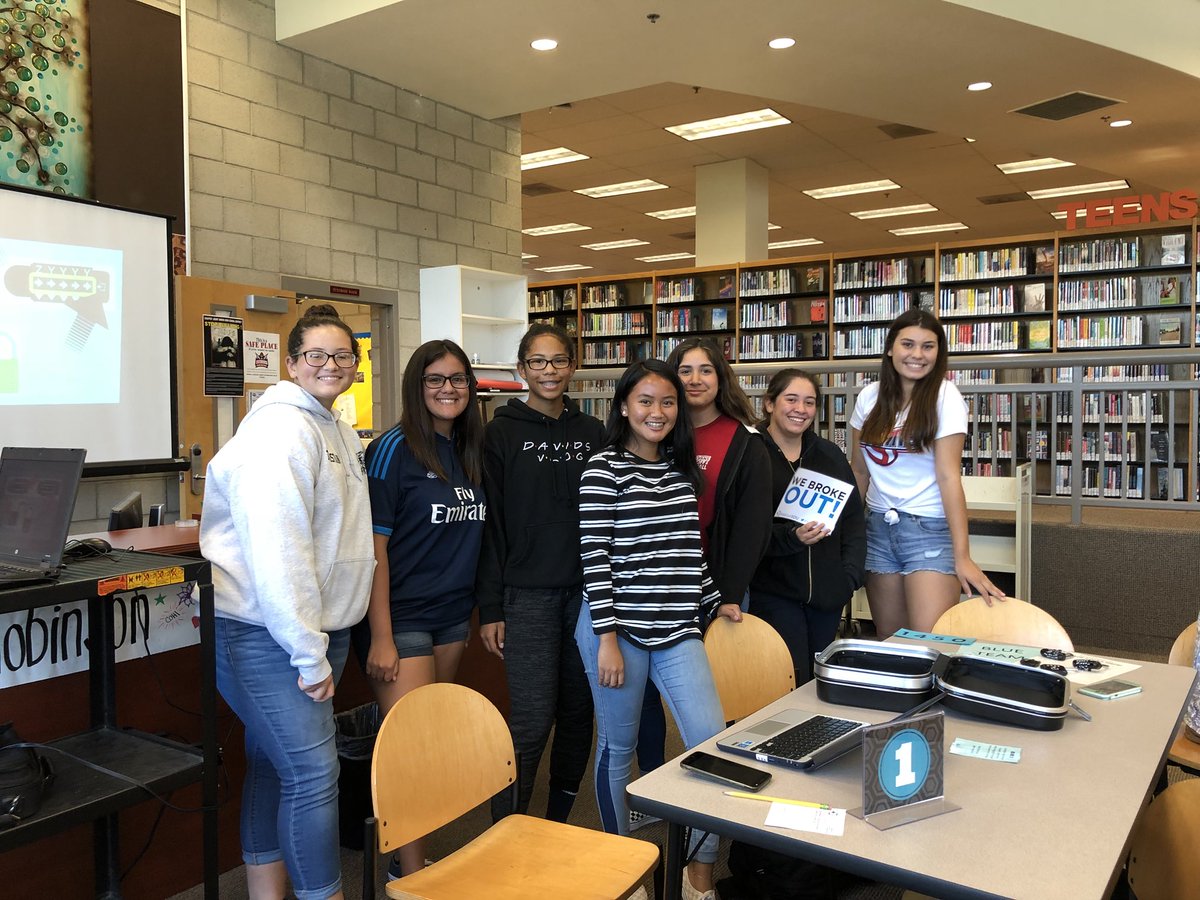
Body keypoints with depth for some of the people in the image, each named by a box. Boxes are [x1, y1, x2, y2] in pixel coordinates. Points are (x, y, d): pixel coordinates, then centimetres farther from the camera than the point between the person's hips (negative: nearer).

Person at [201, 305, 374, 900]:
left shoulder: (339, 432, 15)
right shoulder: (281, 431, -16)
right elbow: (276, 550, -23)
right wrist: (309, 653, -20)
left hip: (317, 628, 9)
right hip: (266, 634, -9)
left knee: (272, 764, 17)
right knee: (312, 772, -7)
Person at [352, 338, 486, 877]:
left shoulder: (468, 453, 9)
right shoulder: (396, 448, -12)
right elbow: (374, 544, -15)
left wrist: (472, 611, 13)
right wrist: (380, 637, -19)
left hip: (451, 617, 7)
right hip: (401, 617, -7)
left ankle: (409, 858, 30)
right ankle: (411, 877, 9)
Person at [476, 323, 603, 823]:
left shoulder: (592, 432, 9)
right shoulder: (501, 432, -1)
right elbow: (490, 524, -3)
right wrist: (489, 609, -6)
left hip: (585, 592, 4)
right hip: (527, 594, -4)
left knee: (579, 713, 11)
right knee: (532, 721, -6)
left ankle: (558, 823, 29)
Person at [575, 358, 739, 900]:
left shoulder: (681, 469, 11)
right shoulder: (605, 469, -6)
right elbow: (595, 556, -11)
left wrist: (714, 603, 20)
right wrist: (607, 638, -14)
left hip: (678, 631, 5)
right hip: (621, 627, -5)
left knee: (712, 744, 0)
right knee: (618, 748, 8)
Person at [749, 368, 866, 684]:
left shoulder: (830, 455, 12)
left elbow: (854, 517, 14)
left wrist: (850, 575, 3)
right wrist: (791, 537, -26)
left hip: (827, 593, 5)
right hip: (773, 591, -5)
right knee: (792, 687, -7)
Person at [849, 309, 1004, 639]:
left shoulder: (944, 396, -9)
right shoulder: (870, 397, 3)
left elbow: (949, 476, -15)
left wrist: (962, 556, -19)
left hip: (931, 529, -4)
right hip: (878, 527, 4)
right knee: (889, 640, 11)